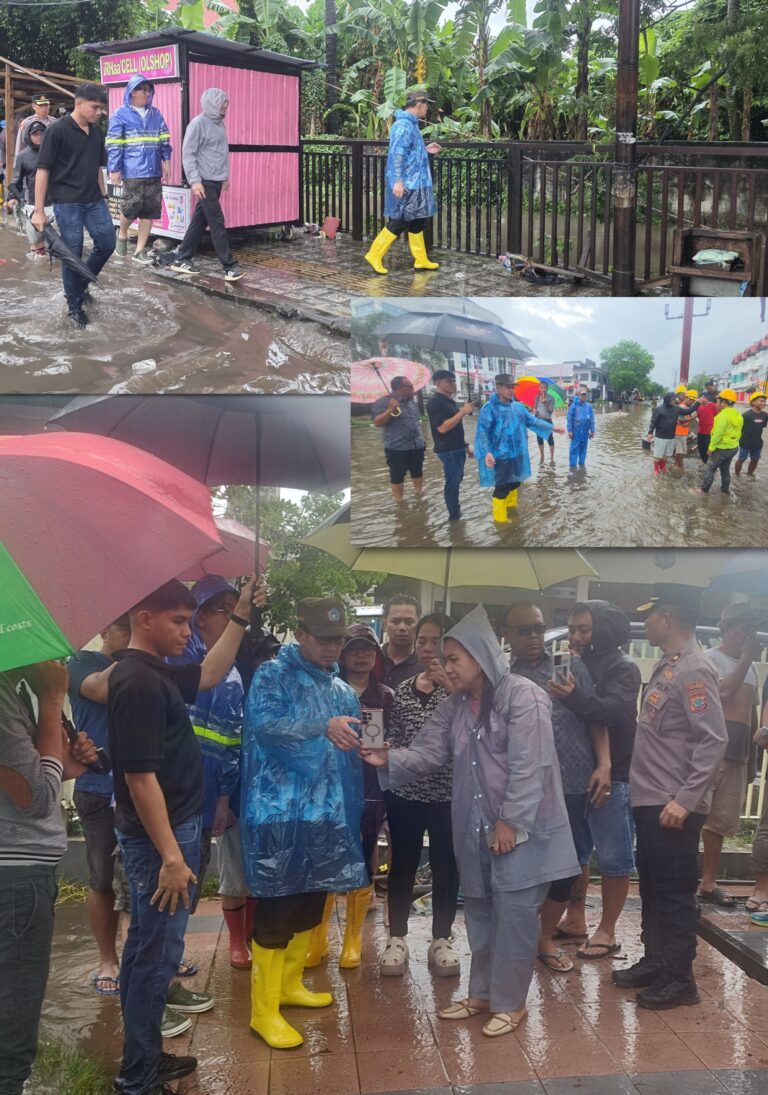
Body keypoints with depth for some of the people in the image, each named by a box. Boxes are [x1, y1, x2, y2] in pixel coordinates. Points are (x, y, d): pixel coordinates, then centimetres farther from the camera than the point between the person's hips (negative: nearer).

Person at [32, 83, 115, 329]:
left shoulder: (97, 132, 8)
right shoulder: (58, 130, -11)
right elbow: (43, 170, -11)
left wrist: (103, 198, 19)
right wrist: (38, 211, -14)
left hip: (94, 200, 6)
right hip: (67, 202, -6)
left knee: (107, 243, 5)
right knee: (72, 254, -2)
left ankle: (81, 285, 27)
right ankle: (74, 306, 12)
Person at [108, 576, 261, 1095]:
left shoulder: (153, 672, 7)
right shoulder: (138, 682, -22)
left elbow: (210, 674, 24)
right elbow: (140, 777, -25)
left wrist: (241, 616, 15)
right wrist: (171, 857, -23)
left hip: (170, 829, 10)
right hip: (160, 837, -10)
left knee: (147, 947, 18)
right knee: (158, 952, -1)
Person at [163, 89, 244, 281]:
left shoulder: (219, 123, 12)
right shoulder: (198, 124, -11)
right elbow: (188, 154, -13)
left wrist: (225, 176, 21)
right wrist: (194, 180, -20)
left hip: (216, 181, 8)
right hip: (205, 181, -8)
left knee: (200, 221, 10)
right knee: (217, 222, -7)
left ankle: (180, 258, 18)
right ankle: (230, 265, -7)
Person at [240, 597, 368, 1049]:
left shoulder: (343, 689, 14)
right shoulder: (272, 676, -7)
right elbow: (264, 724, -25)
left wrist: (354, 815, 12)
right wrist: (324, 727, -36)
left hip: (328, 814, 7)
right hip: (281, 812, -7)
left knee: (312, 903, 17)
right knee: (276, 909, -4)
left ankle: (290, 983, 34)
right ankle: (264, 1009, 6)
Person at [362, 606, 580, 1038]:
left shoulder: (523, 697, -15)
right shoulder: (454, 707, 10)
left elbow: (528, 766, -20)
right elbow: (428, 752, 3)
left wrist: (511, 821, -21)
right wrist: (389, 759, -16)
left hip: (522, 829, -7)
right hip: (476, 829, 8)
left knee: (513, 913, -2)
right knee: (480, 911, 16)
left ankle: (510, 1002, 13)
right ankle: (483, 992, 31)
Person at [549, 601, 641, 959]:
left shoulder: (622, 667, -10)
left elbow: (616, 710, -28)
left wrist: (576, 697, -43)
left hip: (612, 776, -7)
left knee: (613, 856, 2)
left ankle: (607, 931, 11)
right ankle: (575, 919, 28)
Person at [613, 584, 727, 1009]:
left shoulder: (694, 670, -16)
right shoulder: (666, 665, 11)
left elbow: (713, 741, -21)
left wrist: (685, 799, -23)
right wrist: (649, 793, 12)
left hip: (673, 807, -9)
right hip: (649, 801, 9)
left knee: (674, 894, 1)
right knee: (652, 890, 17)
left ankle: (679, 979, 12)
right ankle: (655, 963, 29)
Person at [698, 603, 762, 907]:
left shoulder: (751, 667, 19)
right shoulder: (710, 659, -2)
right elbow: (723, 692, -19)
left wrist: (752, 754, 18)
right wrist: (746, 659, -13)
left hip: (737, 753, 7)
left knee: (721, 821, 10)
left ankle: (708, 883, 16)